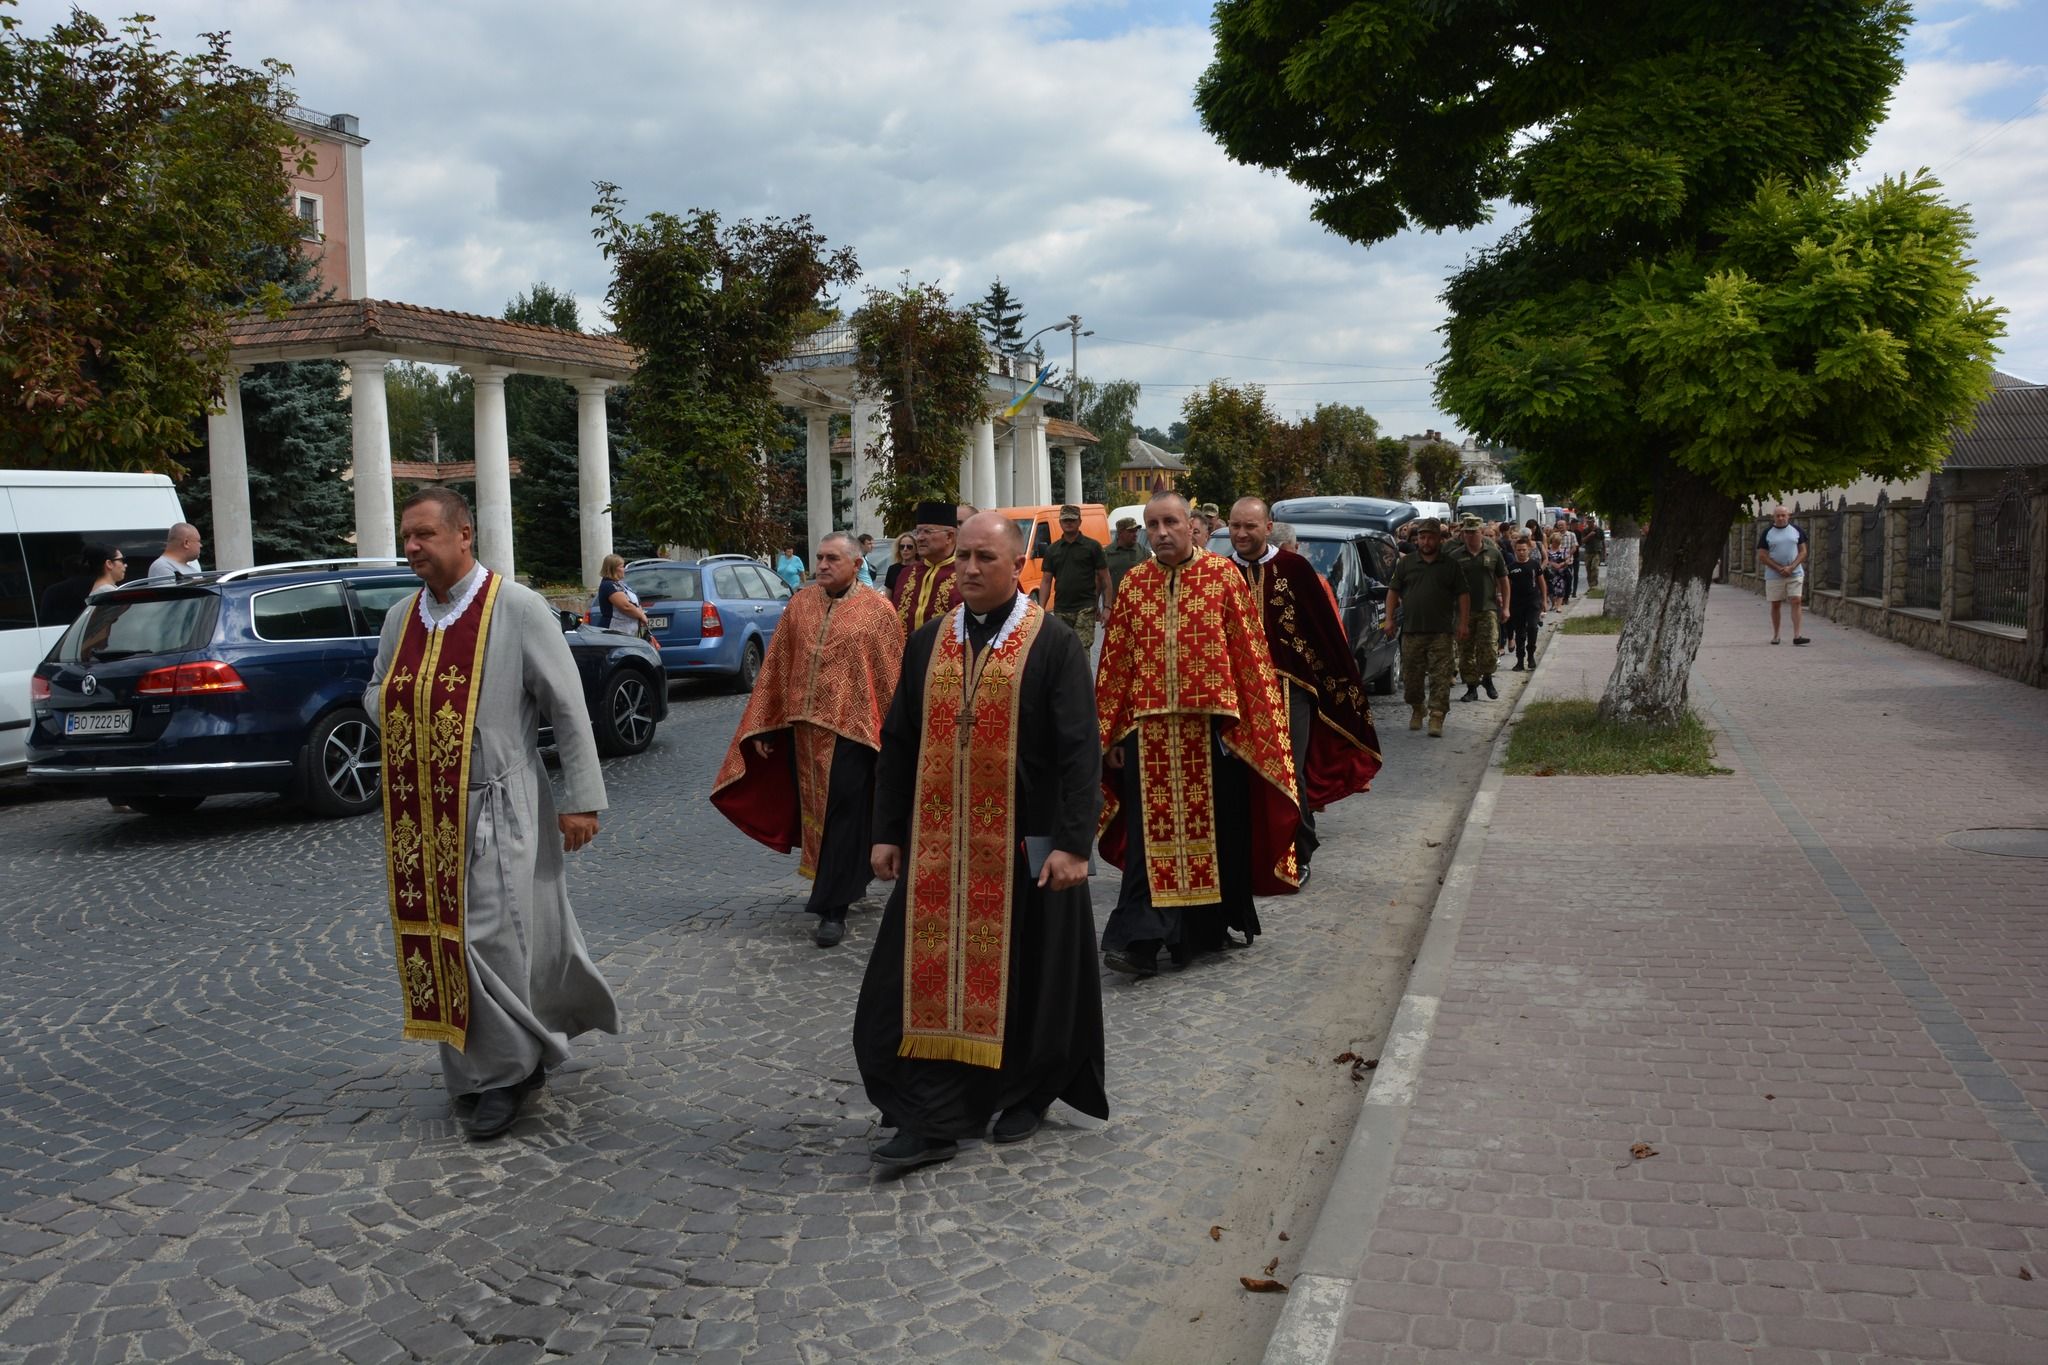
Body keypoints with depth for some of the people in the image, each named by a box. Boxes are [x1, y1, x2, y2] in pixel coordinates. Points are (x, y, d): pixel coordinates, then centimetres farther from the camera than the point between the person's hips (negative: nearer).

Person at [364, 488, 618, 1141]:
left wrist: (581, 799, -9)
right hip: (420, 812, 6)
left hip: (495, 806, -6)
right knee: (436, 937, 11)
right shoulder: (402, 616, 9)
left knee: (490, 936, -6)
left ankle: (507, 1072, 14)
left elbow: (567, 708, -8)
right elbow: (375, 691, 24)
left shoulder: (518, 608, -9)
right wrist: (397, 710, -2)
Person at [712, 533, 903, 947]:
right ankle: (846, 881, 34)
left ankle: (833, 910, 0)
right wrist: (762, 726, 6)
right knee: (813, 811, 15)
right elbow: (775, 666, 9)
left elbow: (891, 679, -4)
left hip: (850, 729, -5)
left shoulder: (876, 610, -5)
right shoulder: (801, 603, 7)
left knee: (842, 818, -5)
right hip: (802, 728, 5)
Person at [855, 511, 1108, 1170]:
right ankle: (931, 1119, 10)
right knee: (928, 973, 1)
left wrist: (1074, 843, -17)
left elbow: (1079, 750, -10)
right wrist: (887, 832, 7)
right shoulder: (927, 642, 7)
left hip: (1027, 844, -3)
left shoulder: (1054, 645, -6)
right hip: (936, 844, 4)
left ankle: (1025, 1095, 29)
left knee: (1027, 976, 9)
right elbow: (898, 741, 11)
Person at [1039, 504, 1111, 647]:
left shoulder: (1092, 546, 1)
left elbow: (1104, 578, 1)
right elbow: (1046, 581, 11)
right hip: (1061, 610, 4)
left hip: (1085, 609, -4)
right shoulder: (1052, 550, 11)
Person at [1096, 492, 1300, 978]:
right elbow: (1115, 661, 8)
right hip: (1148, 727, 1)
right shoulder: (1133, 583, 6)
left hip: (1213, 726, -1)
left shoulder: (1224, 575, -1)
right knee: (1151, 831, -1)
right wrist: (1112, 734, 5)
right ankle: (1141, 938, 0)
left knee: (1216, 826, 9)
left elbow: (1249, 652, -1)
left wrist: (1253, 723, -5)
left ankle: (1210, 926, 28)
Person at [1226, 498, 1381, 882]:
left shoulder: (1295, 569, -3)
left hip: (1289, 686, -2)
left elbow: (1328, 629, 0)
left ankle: (1300, 856, 12)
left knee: (1289, 774, -3)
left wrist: (1346, 684, 1)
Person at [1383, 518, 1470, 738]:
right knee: (1412, 676, 8)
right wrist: (1390, 618, 1)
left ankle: (1437, 719, -7)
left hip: (1442, 632, -2)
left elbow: (1463, 594, 6)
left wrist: (1464, 623, -2)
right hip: (1411, 631, 2)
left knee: (1440, 677, -6)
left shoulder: (1451, 565, 7)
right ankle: (1416, 709, 29)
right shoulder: (1406, 563, 9)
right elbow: (1393, 591, 10)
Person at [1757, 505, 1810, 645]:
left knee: (1796, 601, -9)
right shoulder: (1767, 533, 1)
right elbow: (1762, 556, -2)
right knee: (1775, 605, 5)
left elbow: (1803, 552, 4)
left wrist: (1791, 567, -10)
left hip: (1795, 574, 0)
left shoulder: (1796, 531, 6)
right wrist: (1779, 569, -11)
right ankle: (1775, 635, 16)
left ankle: (1797, 635, -12)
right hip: (1774, 575, 0)